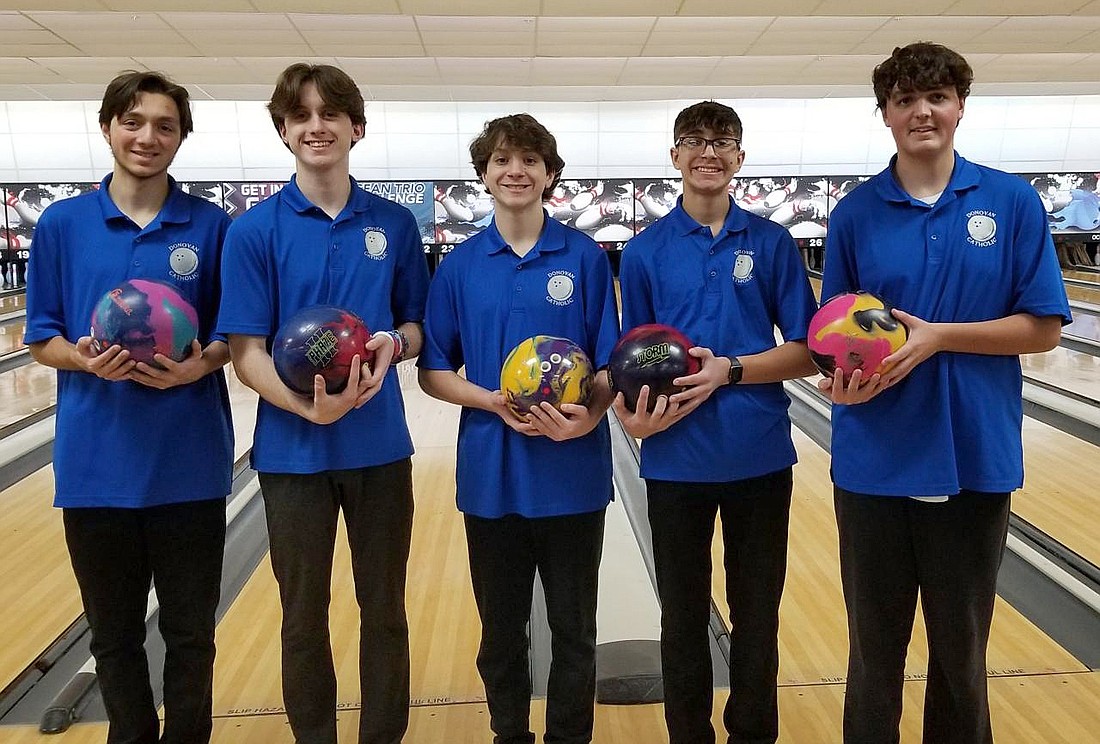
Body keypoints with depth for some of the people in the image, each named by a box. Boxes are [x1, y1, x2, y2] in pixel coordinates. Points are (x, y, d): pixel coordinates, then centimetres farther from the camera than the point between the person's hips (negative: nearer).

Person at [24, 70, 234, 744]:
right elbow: (43, 340, 6)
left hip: (189, 462, -1)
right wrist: (88, 360, -15)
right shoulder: (62, 224, 3)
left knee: (190, 630, 11)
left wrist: (202, 363, -17)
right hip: (96, 461, 1)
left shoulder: (212, 227, 0)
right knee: (114, 631, 15)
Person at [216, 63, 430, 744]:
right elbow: (247, 353, -8)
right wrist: (309, 408, -26)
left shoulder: (395, 224, 1)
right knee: (304, 618, 14)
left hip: (380, 447, 2)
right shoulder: (255, 229, -5)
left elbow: (420, 327, 7)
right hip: (293, 451, -1)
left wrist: (395, 343, -16)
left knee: (384, 611, 13)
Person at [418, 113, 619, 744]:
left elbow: (612, 366, -2)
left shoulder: (586, 258, -2)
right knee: (501, 632, 16)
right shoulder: (459, 267, 2)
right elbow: (435, 374, 4)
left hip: (572, 475, -1)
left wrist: (588, 416, -21)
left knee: (574, 633, 13)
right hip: (492, 476, 1)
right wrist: (494, 401, -14)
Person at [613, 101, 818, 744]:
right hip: (675, 460, 0)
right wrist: (634, 413, -16)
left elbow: (807, 351, -2)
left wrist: (729, 370, -18)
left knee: (757, 616, 14)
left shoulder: (773, 243, 0)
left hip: (761, 455, 0)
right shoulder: (645, 251, 1)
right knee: (684, 618, 14)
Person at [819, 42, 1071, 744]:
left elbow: (1043, 327, -4)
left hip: (976, 461, 0)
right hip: (874, 465, 0)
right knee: (874, 649, 13)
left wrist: (937, 336, -18)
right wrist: (844, 375, -18)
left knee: (962, 650, 16)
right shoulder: (856, 212, 0)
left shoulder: (1014, 202, -1)